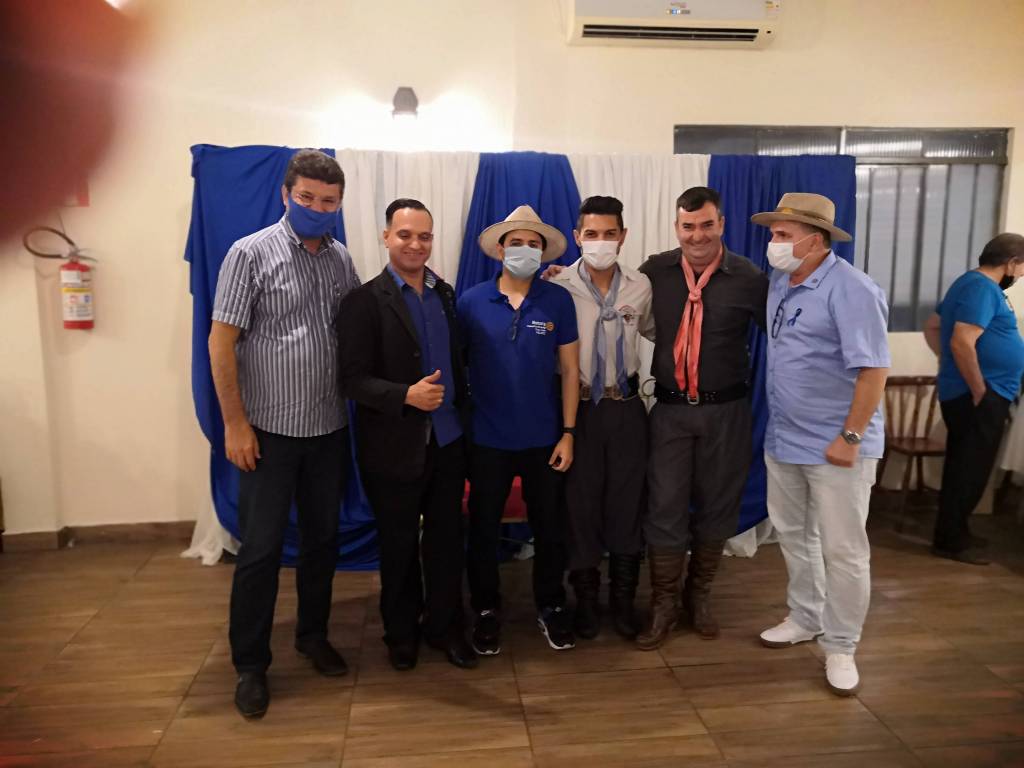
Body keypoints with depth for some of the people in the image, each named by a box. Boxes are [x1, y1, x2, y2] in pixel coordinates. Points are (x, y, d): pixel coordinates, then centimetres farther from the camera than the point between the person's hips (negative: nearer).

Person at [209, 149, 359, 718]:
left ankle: (313, 634, 34)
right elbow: (221, 343, -9)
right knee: (261, 549, 3)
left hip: (330, 428, 5)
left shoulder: (341, 259, 7)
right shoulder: (250, 253, -7)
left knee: (323, 539, 15)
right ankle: (251, 664, 20)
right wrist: (235, 423, -12)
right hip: (270, 430, -4)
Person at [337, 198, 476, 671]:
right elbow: (353, 379, -14)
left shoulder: (445, 294, 8)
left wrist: (463, 412, 6)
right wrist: (406, 396, -26)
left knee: (446, 539, 13)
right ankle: (401, 631, 33)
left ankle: (444, 625, 32)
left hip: (447, 441, 4)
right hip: (394, 447, -4)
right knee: (399, 544, 13)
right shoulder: (365, 301, -10)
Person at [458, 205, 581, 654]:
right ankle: (486, 610, 32)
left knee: (549, 527, 14)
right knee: (483, 528, 12)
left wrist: (568, 432, -3)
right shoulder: (471, 302, -4)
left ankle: (551, 606, 35)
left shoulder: (558, 301, -4)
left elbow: (570, 369, 0)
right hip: (487, 439, 0)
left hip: (543, 438, 1)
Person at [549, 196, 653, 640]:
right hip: (579, 407, -2)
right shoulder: (560, 287, -8)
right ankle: (585, 598, 27)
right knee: (581, 502, 9)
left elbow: (656, 332, 16)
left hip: (626, 406, 3)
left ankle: (623, 598, 28)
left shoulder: (641, 286, 1)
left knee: (626, 501, 10)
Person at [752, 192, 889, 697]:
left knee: (842, 550, 4)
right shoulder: (779, 282, 7)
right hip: (783, 438, 8)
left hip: (836, 446, -8)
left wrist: (850, 437, -19)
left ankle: (840, 646, 20)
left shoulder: (852, 290, -17)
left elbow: (873, 369, -19)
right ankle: (804, 619, 37)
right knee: (793, 536, 19)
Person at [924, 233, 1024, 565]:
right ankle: (950, 541, 6)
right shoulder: (983, 288, -17)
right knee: (970, 471, -2)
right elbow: (962, 343, -27)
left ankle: (955, 533, 27)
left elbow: (932, 328, 21)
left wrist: (949, 364, 14)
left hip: (963, 392, 10)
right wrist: (980, 391, -20)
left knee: (965, 468, 17)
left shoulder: (972, 283, 15)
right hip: (979, 396, -10)